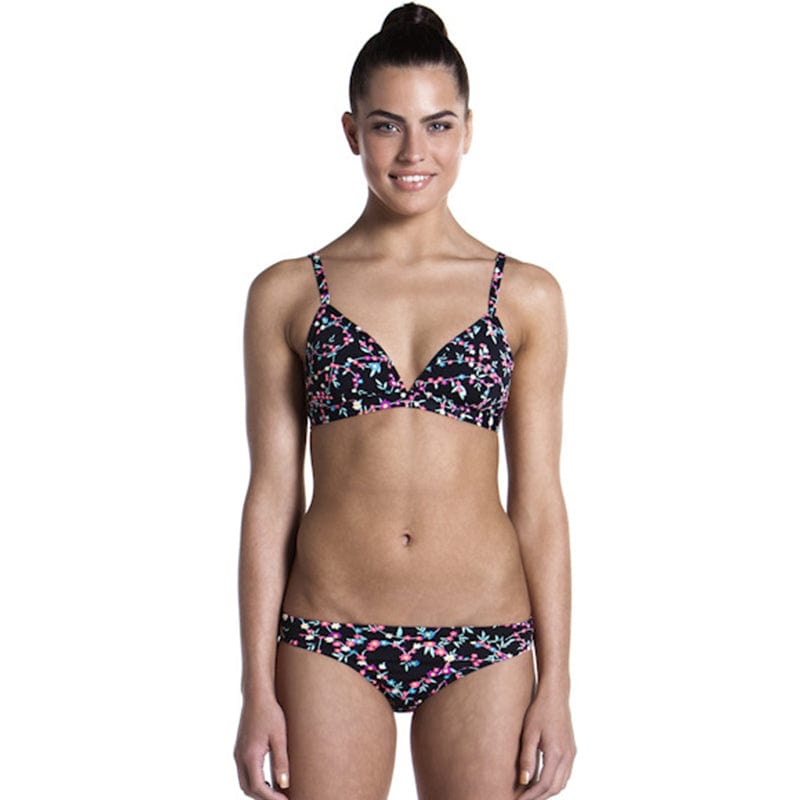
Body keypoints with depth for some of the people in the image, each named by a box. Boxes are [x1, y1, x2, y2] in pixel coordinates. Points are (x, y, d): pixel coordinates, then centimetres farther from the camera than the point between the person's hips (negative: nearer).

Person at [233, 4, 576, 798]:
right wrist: (258, 692, 0)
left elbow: (538, 501, 3)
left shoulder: (526, 296, 3)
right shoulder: (286, 293, 2)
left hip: (483, 641, 1)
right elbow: (272, 495, 2)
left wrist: (555, 687, 1)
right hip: (330, 638, 0)